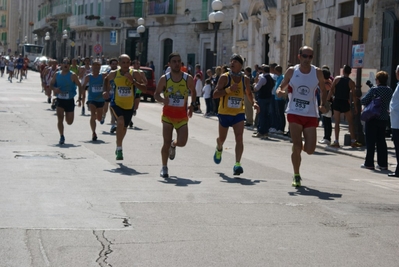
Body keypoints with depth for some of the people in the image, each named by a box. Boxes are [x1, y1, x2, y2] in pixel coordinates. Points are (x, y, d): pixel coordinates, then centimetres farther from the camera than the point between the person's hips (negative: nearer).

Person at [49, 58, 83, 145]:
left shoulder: (72, 76, -7)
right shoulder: (57, 75, 0)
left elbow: (79, 86, -5)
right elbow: (51, 85, 6)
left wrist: (80, 98, -14)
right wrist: (54, 89, -17)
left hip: (70, 100, -1)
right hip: (60, 99, 1)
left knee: (69, 122, 6)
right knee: (60, 118, -15)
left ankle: (67, 116, 44)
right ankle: (61, 137, -3)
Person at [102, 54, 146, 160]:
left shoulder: (135, 74, -11)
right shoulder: (114, 74, -7)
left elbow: (145, 89, -16)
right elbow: (106, 80, 16)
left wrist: (133, 81, -28)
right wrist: (106, 91, 0)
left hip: (129, 106, 2)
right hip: (116, 104, -2)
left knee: (124, 127, 20)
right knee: (120, 122, -30)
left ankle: (118, 146, 48)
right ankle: (119, 148, -20)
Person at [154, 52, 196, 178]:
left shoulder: (188, 78, -3)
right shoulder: (164, 79, -5)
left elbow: (193, 91, 15)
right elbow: (156, 94, 1)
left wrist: (192, 105, 3)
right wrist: (162, 100, -20)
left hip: (182, 115, 1)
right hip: (168, 114, -1)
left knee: (182, 143, -9)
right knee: (166, 143, -2)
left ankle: (173, 145, 29)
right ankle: (164, 167, 15)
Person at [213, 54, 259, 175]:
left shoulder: (245, 79, 2)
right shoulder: (225, 77, -9)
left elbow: (249, 93, 21)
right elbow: (215, 94, -16)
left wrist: (253, 103, 3)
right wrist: (229, 89, -27)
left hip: (239, 113, 1)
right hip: (224, 113, -1)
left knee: (239, 138, -16)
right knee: (222, 138, 16)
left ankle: (237, 164, -20)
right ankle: (219, 149, 51)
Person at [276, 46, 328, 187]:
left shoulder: (317, 72, 0)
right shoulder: (291, 71, 0)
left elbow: (323, 90, 13)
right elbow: (281, 88, 7)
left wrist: (322, 105, -4)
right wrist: (280, 92, -17)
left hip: (311, 115, 1)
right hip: (294, 113, -1)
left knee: (310, 150, -3)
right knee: (296, 146, -9)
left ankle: (302, 147, 35)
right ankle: (296, 176, 8)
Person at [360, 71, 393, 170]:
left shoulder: (374, 89, -14)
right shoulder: (389, 90, 3)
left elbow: (363, 101, -14)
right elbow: (389, 103, 12)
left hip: (372, 118, -5)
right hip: (384, 118, 5)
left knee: (370, 141, 1)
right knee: (381, 141, 12)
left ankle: (369, 163, 2)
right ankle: (383, 163, 11)